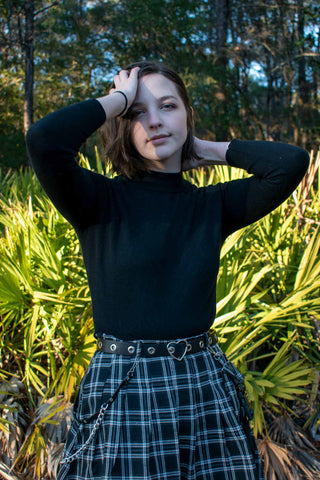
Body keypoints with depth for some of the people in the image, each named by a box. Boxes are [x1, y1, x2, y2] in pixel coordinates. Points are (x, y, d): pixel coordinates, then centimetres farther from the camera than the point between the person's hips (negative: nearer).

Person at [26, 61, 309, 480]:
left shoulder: (212, 206, 5)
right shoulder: (100, 201, -4)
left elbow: (292, 162, -6)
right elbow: (44, 140, -22)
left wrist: (208, 149, 3)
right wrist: (119, 98, -9)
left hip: (208, 390, 3)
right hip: (122, 394, -3)